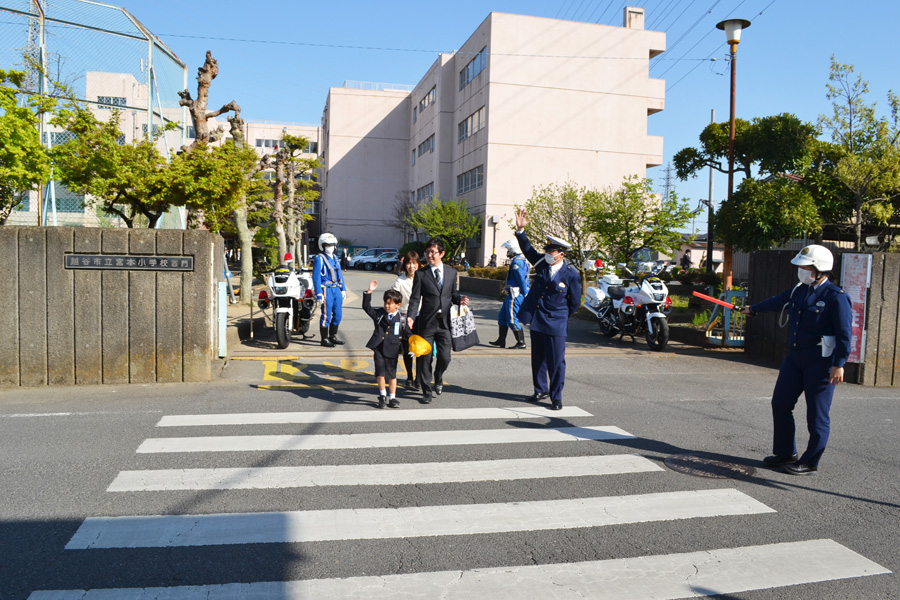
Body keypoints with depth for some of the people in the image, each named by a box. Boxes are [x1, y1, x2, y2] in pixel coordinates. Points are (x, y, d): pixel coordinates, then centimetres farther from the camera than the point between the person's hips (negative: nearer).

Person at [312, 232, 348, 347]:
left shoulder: (335, 258, 17)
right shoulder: (319, 258, -7)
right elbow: (316, 277, -12)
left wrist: (343, 289, 18)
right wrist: (318, 293, -17)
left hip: (336, 289, 8)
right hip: (326, 290, -8)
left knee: (337, 315, 10)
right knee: (326, 315, -5)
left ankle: (332, 336, 24)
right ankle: (324, 339, 4)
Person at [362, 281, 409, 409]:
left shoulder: (401, 319, 2)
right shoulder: (379, 314, 7)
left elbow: (407, 334, 5)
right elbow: (366, 307, 4)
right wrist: (369, 292, -6)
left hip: (392, 349, -1)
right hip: (379, 348, 1)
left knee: (391, 374, 8)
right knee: (380, 372, -2)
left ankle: (392, 398, 21)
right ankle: (382, 395, 18)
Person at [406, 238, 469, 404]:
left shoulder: (452, 272, 9)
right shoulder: (420, 274, 1)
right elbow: (415, 298, -3)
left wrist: (460, 299, -6)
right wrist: (411, 316, -17)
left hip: (444, 322, 2)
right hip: (426, 322, -1)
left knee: (445, 357, -1)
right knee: (425, 358, 4)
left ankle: (438, 379, 32)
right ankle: (426, 391, 19)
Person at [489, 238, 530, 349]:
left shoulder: (516, 262, -17)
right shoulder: (522, 260, 15)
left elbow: (522, 280, -21)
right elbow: (525, 280, 18)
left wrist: (525, 295, -17)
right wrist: (525, 295, 20)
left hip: (515, 296, -11)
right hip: (511, 295, 11)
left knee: (512, 320, -5)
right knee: (502, 316, 15)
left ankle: (521, 343, 4)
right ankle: (501, 341, 21)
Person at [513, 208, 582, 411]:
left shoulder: (571, 275, -10)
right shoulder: (541, 263, 2)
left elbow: (574, 303, -1)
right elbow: (528, 249, 0)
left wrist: (561, 317, 6)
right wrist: (520, 230, -13)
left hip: (555, 325, -5)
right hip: (537, 321, 5)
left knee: (556, 362, 0)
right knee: (538, 359, 16)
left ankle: (556, 397, 11)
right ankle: (540, 390, 32)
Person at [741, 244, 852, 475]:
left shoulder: (836, 297, -13)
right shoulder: (799, 291, 9)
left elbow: (844, 334, -15)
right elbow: (777, 301, 29)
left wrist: (839, 364, -19)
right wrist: (753, 309, 44)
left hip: (820, 363, -8)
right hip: (794, 359, 8)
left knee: (817, 414, 0)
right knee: (780, 404, 11)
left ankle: (810, 462, 14)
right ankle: (785, 453, 26)